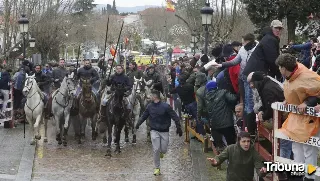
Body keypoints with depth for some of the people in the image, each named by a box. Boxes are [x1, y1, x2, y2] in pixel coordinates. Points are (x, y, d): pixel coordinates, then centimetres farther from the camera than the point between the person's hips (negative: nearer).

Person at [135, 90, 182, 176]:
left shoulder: (165, 106, -12)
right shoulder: (149, 106, -1)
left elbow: (175, 117, -9)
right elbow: (144, 116, 14)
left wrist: (178, 127, -11)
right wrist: (138, 123, 6)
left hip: (164, 131, -1)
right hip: (154, 131, 1)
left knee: (164, 150, 1)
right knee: (156, 150, -6)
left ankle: (161, 152, 39)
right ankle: (157, 168, 6)